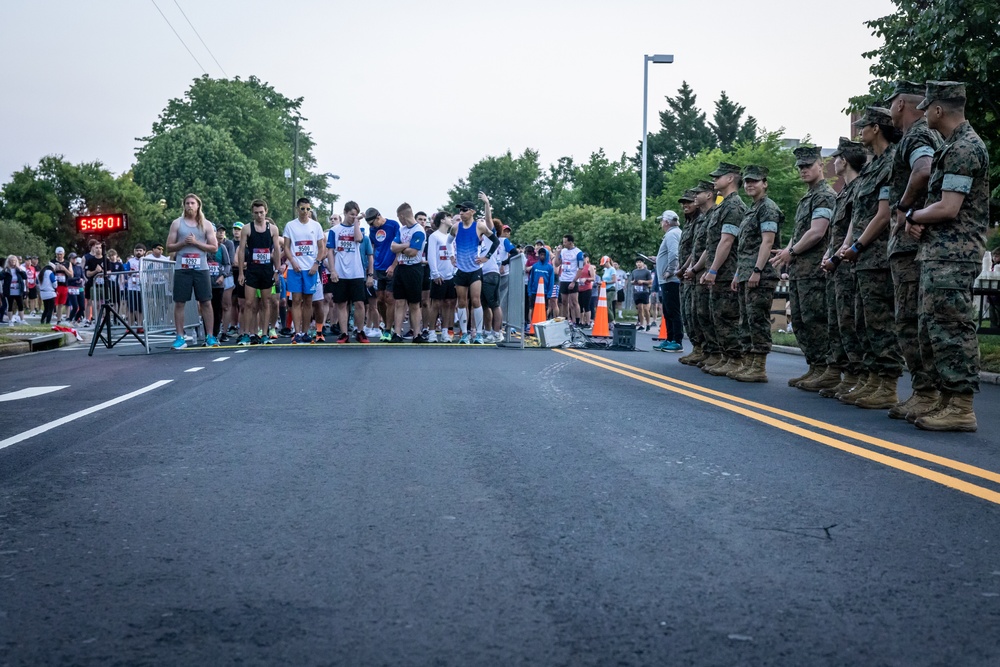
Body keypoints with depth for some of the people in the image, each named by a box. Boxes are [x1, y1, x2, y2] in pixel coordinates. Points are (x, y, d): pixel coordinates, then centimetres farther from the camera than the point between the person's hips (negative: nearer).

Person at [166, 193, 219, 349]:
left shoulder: (206, 225, 7)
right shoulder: (177, 223, 8)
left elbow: (214, 247, 2)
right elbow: (169, 247, 7)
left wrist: (196, 242, -9)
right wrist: (183, 243, -10)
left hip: (201, 268, 0)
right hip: (182, 269, 0)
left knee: (206, 302, 0)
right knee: (179, 303, 0)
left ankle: (210, 336, 8)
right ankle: (180, 338, 6)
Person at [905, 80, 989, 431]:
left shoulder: (964, 148, -13)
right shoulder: (952, 146, 19)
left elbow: (947, 209, -19)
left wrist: (913, 216, -3)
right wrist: (919, 222, 4)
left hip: (953, 257, -11)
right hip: (938, 254, 11)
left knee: (950, 328, -11)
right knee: (934, 327, 12)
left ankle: (961, 408, -9)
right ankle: (947, 400, 17)